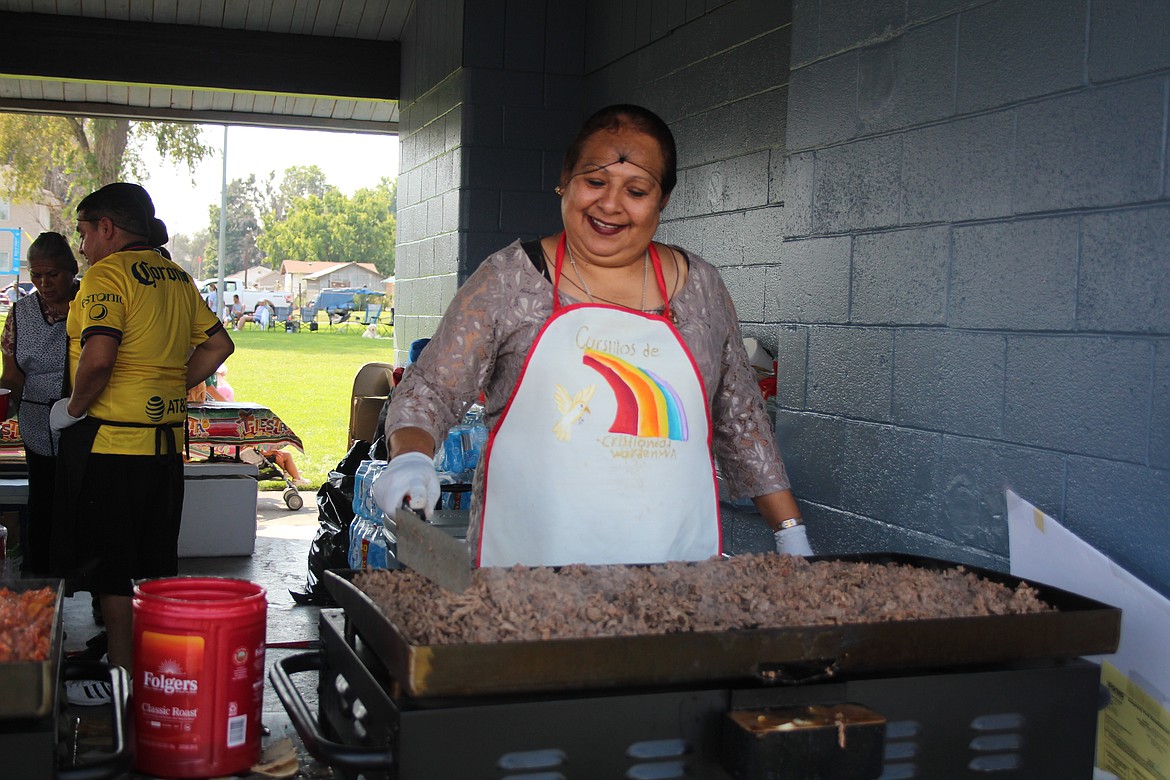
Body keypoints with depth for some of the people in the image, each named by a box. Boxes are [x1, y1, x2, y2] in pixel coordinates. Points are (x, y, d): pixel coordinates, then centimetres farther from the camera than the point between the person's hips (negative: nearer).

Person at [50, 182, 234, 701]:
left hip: (110, 441, -8)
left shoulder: (107, 274, -12)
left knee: (108, 567, 3)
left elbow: (98, 357, -25)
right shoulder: (176, 278, 12)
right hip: (165, 440, 8)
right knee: (158, 565, 15)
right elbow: (218, 344, 16)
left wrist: (75, 408, -9)